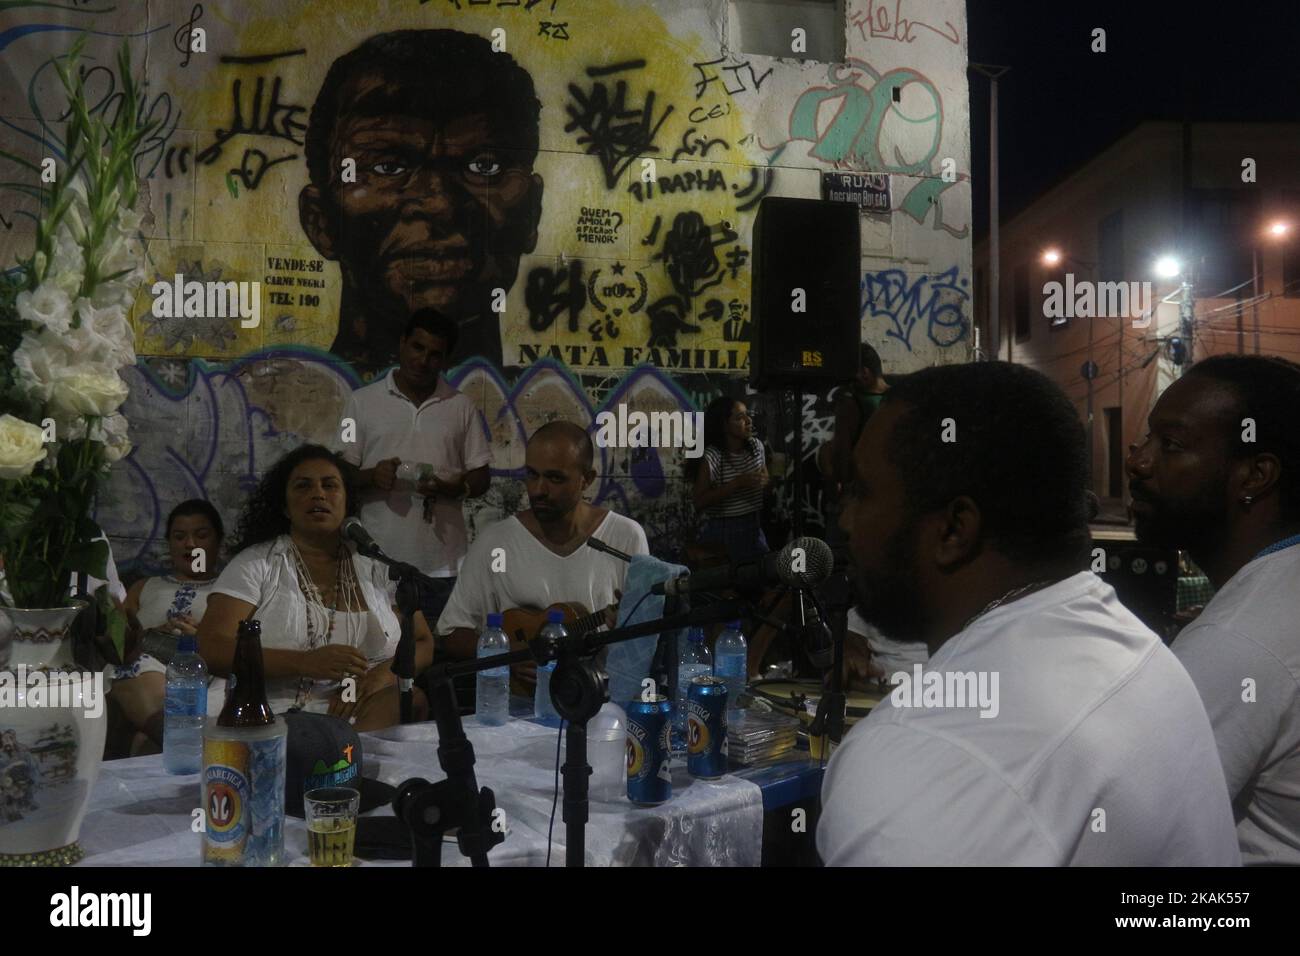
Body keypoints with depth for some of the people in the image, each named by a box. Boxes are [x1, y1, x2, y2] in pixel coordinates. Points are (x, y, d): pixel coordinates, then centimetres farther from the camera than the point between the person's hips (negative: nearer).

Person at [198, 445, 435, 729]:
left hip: (366, 718, 3)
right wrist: (304, 662, -16)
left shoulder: (377, 568, 17)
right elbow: (211, 649, -3)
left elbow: (424, 643, 18)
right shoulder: (255, 564, 8)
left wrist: (386, 672, -7)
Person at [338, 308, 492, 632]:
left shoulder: (462, 407, 7)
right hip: (379, 563, -1)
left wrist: (451, 489, -13)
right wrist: (371, 476, -16)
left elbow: (481, 476, 8)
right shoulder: (363, 401, 5)